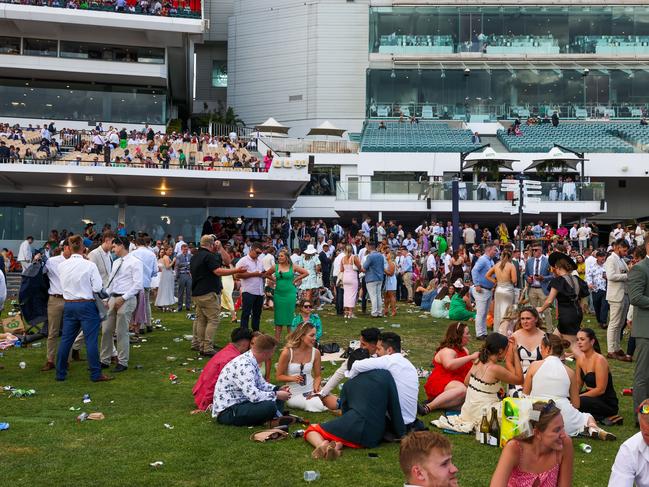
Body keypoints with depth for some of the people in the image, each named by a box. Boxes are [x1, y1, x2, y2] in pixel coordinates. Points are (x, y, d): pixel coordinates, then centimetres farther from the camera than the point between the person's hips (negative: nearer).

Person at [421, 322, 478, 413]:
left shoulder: (464, 350, 20)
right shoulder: (447, 351, -10)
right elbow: (449, 365, -32)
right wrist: (470, 357, -26)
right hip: (441, 384, -8)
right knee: (462, 389, -40)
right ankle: (429, 407, -36)